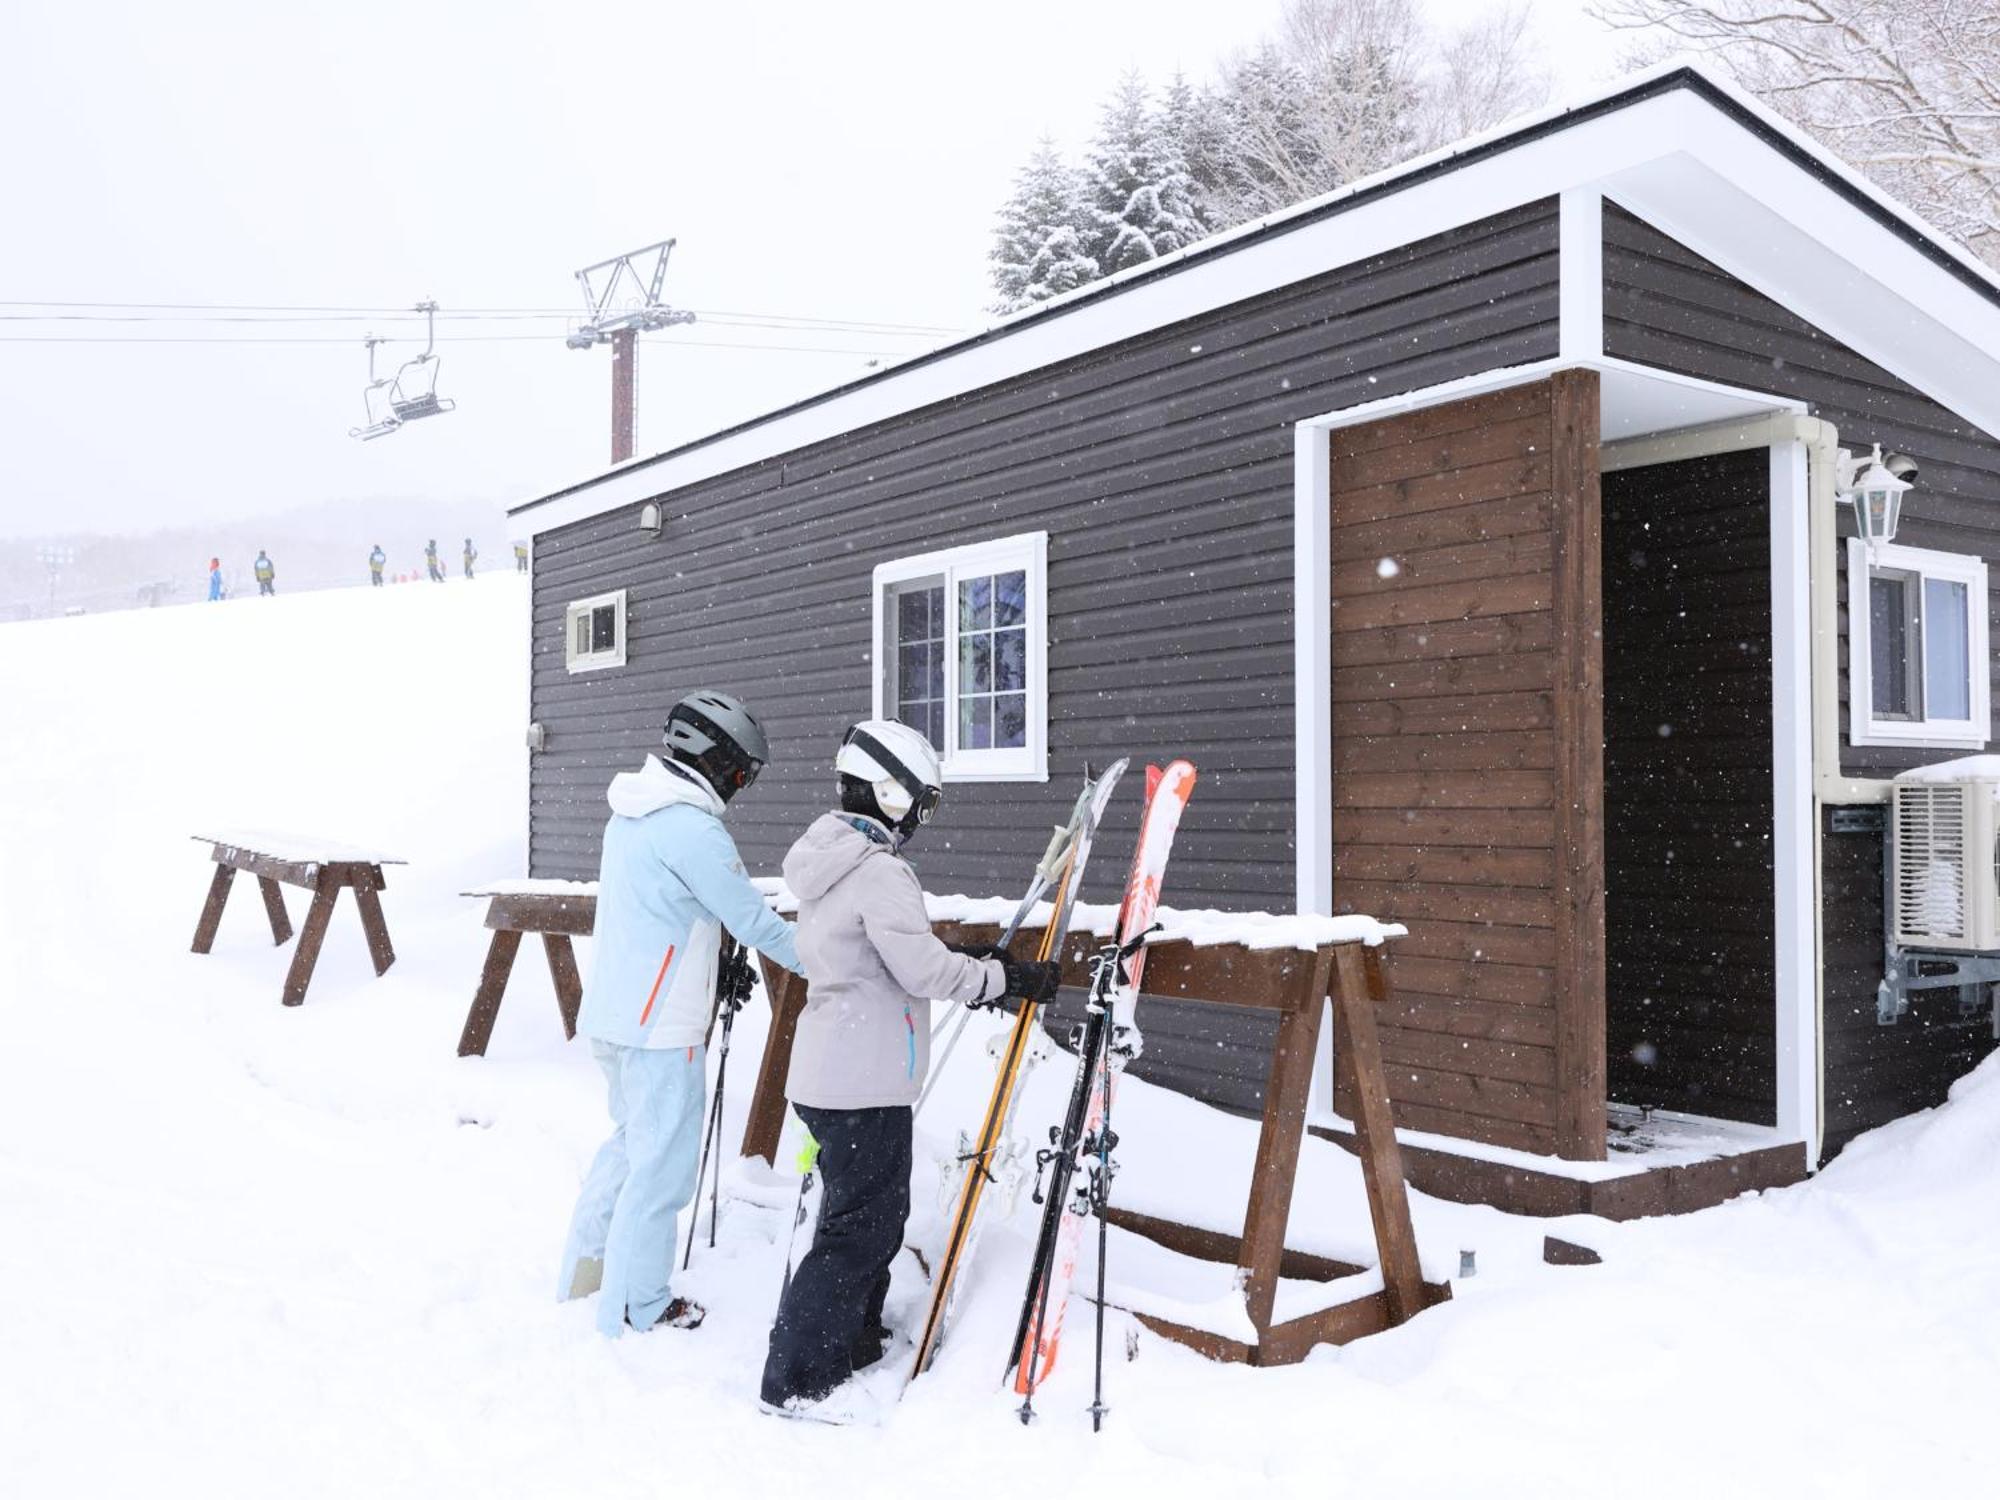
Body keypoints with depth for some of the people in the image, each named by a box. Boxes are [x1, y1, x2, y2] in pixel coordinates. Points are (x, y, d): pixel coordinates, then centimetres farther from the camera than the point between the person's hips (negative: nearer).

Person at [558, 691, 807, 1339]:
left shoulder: (631, 814, 10)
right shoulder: (690, 828, -20)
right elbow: (753, 919, -15)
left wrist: (717, 965, 20)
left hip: (612, 1012, 10)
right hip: (659, 1025, -10)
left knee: (632, 1138, 25)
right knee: (661, 1164, 2)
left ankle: (585, 1265, 33)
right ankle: (636, 1307, 13)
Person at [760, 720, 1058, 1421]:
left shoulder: (829, 859, 12)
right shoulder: (879, 871, -20)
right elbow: (923, 970, -21)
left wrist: (971, 960, 14)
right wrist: (1008, 977, -9)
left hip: (826, 1070, 10)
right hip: (865, 1083, -10)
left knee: (871, 1212, 22)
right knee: (862, 1227, -2)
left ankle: (856, 1341, 36)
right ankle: (795, 1382, 5)